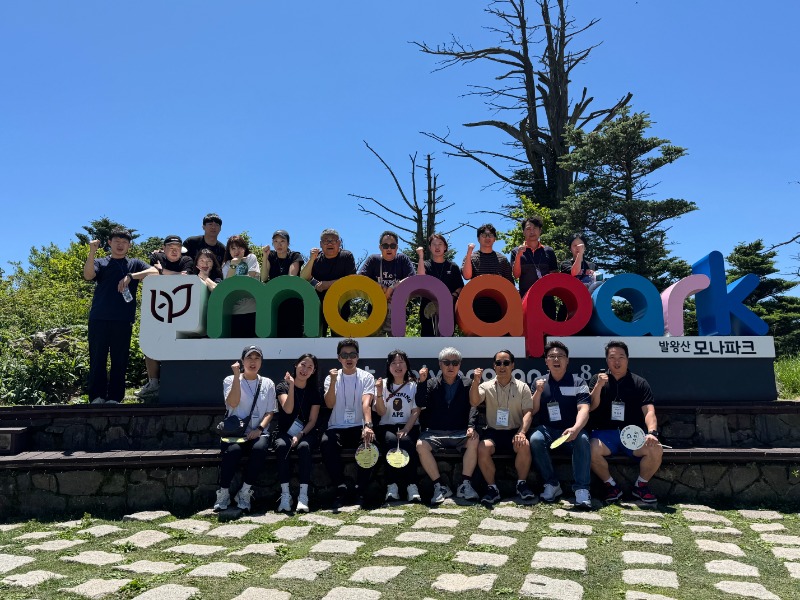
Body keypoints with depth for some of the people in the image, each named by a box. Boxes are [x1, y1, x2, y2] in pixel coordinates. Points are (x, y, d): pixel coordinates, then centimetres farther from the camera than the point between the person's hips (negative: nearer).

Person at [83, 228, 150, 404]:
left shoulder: (134, 264, 16)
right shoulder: (100, 262, 16)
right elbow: (88, 275, -5)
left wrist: (131, 276, -15)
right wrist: (92, 253, -17)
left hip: (123, 320, 0)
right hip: (99, 318, 0)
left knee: (119, 360, 2)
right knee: (97, 358, 0)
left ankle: (115, 397, 8)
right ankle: (97, 396, 7)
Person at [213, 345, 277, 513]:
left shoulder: (268, 383, 12)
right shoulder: (230, 380, 8)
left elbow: (270, 412, 8)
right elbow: (233, 403, -11)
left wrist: (259, 428, -11)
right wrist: (237, 375, -14)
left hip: (258, 433, 1)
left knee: (260, 449, -33)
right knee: (233, 450, -34)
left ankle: (244, 492, -18)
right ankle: (223, 493, -14)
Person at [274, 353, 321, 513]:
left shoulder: (314, 391, 6)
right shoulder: (282, 386, 3)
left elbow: (312, 420, 1)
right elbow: (288, 409, -14)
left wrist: (300, 435, -16)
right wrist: (291, 385, -19)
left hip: (306, 433, 0)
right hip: (285, 433, 0)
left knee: (304, 447, -34)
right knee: (281, 446, -34)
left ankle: (303, 495, -34)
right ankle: (285, 494, -33)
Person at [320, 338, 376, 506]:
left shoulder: (366, 377, 3)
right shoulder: (331, 378, 8)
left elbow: (366, 403, -14)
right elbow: (330, 404, -7)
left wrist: (368, 425, -32)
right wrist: (333, 381, -20)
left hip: (359, 427, -1)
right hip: (337, 428, 1)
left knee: (370, 441, -33)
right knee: (326, 442, -32)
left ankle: (361, 489, -17)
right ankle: (341, 487, -20)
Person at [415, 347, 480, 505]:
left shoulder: (466, 386, 12)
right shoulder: (431, 384, 11)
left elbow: (473, 407, -3)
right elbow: (420, 404, -4)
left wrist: (471, 426, -21)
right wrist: (422, 382, -15)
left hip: (459, 433, 0)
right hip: (434, 432, 0)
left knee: (474, 440, -31)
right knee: (421, 445, -30)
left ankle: (465, 485, -20)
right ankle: (439, 486, -17)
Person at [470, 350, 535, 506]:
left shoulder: (522, 387, 7)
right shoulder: (487, 386, 7)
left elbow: (528, 412, -1)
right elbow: (474, 402, -10)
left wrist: (522, 433, -18)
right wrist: (475, 382, -27)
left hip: (514, 431, 0)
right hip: (493, 431, 0)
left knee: (524, 445, -32)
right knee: (482, 448, -31)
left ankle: (522, 484, -8)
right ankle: (492, 488, -13)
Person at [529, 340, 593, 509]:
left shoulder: (577, 382, 2)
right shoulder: (541, 383, 10)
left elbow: (583, 409, -12)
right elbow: (533, 411, 6)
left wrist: (576, 428, -32)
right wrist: (538, 392, -12)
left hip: (571, 430, -1)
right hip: (548, 430, 2)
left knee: (582, 439, -34)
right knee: (535, 439, -29)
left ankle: (581, 489, -29)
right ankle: (552, 484, -15)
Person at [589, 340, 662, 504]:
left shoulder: (640, 383, 9)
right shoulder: (599, 380, 10)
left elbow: (649, 411, -2)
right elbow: (592, 407, 0)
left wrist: (652, 432, -22)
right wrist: (599, 386, -15)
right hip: (605, 433, -1)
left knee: (656, 450, -27)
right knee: (592, 450, -31)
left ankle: (641, 485, 2)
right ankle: (611, 485, -4)